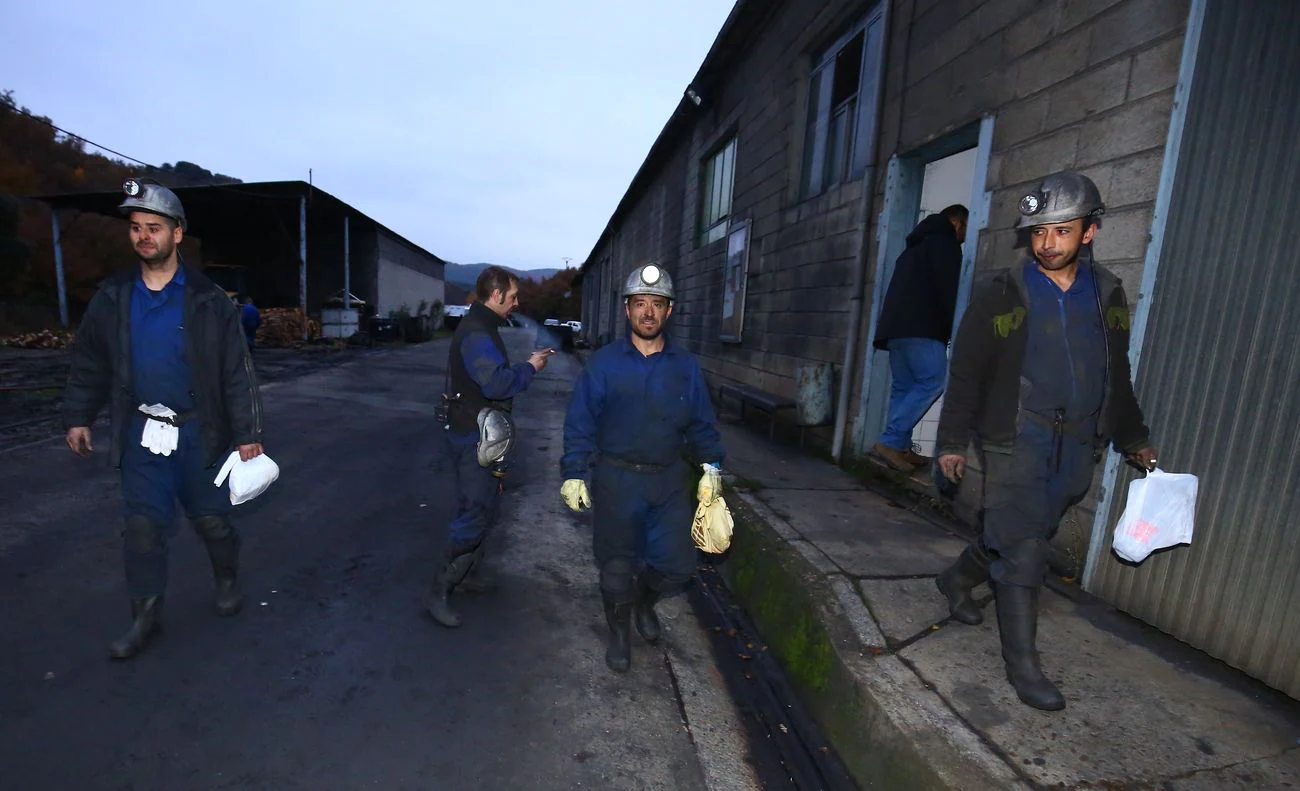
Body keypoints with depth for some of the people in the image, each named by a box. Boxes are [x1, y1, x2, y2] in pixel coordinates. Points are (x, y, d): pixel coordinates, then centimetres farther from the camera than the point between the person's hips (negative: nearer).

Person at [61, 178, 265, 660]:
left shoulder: (207, 300, -7)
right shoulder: (112, 298, 2)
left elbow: (236, 372, -8)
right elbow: (89, 363, 12)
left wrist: (247, 433, -10)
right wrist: (78, 417, 9)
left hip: (198, 431, -2)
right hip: (141, 432, 3)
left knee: (212, 518, 9)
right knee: (142, 524, 5)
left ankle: (227, 580, 34)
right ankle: (146, 617, 19)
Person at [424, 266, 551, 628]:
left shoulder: (480, 328, 15)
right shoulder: (477, 333, -21)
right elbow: (496, 383, -31)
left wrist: (527, 364, 7)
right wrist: (529, 368, -19)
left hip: (476, 433, 11)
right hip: (475, 436, -11)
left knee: (481, 507, 21)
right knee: (476, 514, -6)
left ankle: (471, 572, 37)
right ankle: (439, 592, 5)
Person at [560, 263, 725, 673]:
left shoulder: (686, 366, 2)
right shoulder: (603, 363, -5)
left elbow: (702, 423, 8)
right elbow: (580, 423, -3)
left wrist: (711, 466, 1)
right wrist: (574, 474, -6)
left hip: (669, 481, 2)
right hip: (616, 480, -2)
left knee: (677, 566, 6)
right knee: (617, 566, 11)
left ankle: (645, 601, 40)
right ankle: (619, 634, 38)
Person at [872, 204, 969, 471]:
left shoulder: (917, 244, 32)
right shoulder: (944, 242, 4)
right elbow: (948, 288, -8)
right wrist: (954, 327, -6)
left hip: (897, 326, 9)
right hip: (920, 327, -9)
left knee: (903, 387, 5)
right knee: (933, 381, -11)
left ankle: (901, 447, 1)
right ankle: (890, 441, -18)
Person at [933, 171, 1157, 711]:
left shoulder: (1107, 294, 9)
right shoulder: (1002, 294, -6)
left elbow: (1117, 376, 19)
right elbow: (966, 373, -6)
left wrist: (1133, 438, 21)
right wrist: (953, 441, -7)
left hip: (1077, 448, 5)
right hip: (1016, 443, -5)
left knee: (1028, 535, 16)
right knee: (1023, 551, -4)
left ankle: (957, 580, 40)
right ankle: (1022, 664, 9)